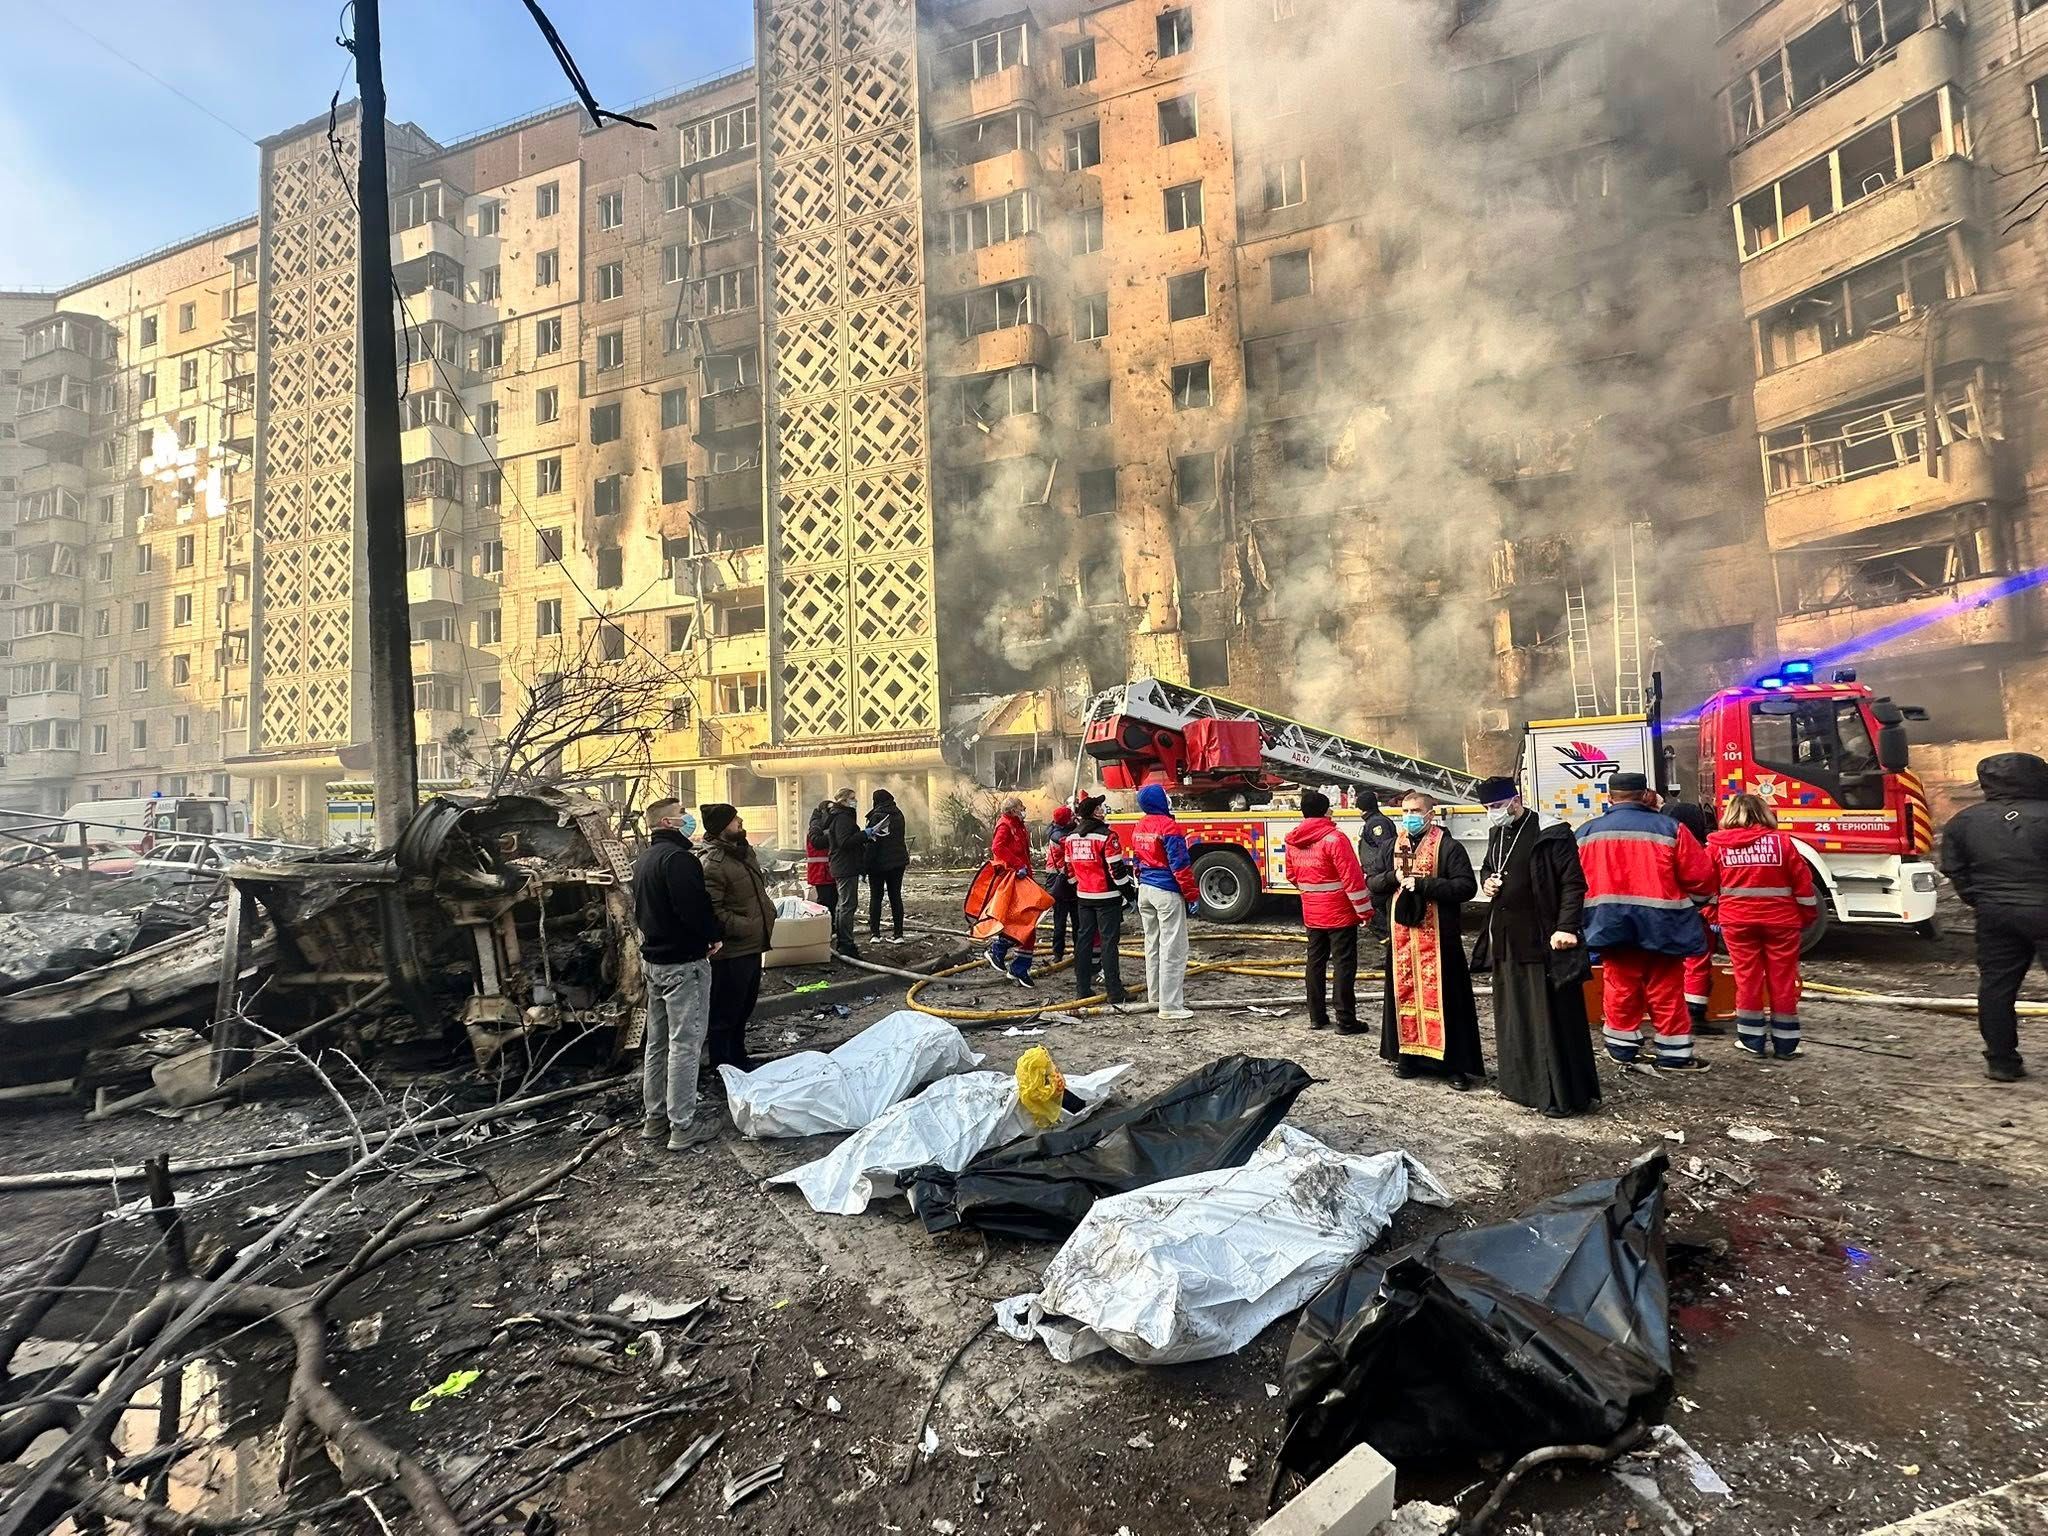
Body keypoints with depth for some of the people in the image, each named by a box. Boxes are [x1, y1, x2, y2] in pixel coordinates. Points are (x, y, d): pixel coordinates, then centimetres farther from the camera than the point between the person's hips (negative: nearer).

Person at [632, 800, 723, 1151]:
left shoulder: (644, 860, 12)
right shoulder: (678, 857, -20)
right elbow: (695, 908, -26)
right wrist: (715, 934, -10)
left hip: (653, 958, 10)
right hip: (683, 962, -10)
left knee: (657, 1041, 18)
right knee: (685, 1043, -2)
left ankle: (653, 1116, 28)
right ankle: (683, 1126, 4)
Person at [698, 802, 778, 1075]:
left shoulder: (745, 851, 9)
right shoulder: (712, 864, -21)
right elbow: (712, 911, -24)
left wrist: (768, 910, 11)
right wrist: (745, 927, -22)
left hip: (752, 945, 10)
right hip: (732, 950, -9)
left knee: (746, 1006, 22)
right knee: (726, 1012, 5)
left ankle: (738, 1057, 38)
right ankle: (723, 1067, 19)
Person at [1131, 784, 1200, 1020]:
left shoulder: (1138, 827, 9)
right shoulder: (1168, 826, -17)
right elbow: (1180, 865, -17)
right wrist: (1192, 895, -10)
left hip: (1145, 891, 9)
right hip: (1167, 893, -9)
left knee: (1152, 945, 16)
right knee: (1172, 949, -4)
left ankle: (1155, 996, 26)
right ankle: (1170, 1005, -3)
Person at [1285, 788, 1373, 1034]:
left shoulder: (1293, 842, 3)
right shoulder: (1334, 838, -18)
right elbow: (1352, 878, -18)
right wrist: (1365, 910, -10)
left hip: (1312, 914, 6)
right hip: (1340, 914, -6)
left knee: (1316, 962, 14)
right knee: (1344, 965, 1)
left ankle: (1317, 1017, 20)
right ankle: (1346, 1022, 5)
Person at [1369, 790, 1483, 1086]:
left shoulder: (1448, 847, -5)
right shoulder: (1393, 846, 12)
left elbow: (1467, 886, -13)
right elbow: (1371, 881, 13)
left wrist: (1422, 884, -19)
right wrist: (1393, 877, -7)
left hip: (1437, 935, -5)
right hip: (1401, 933, 5)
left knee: (1442, 995, -2)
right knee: (1405, 992, 9)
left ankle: (1455, 1062, 7)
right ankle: (1410, 1055, 20)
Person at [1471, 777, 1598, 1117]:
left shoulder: (1550, 833, -12)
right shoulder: (1497, 834, 11)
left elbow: (1573, 882, -14)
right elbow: (1487, 869, 26)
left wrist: (1566, 927, -21)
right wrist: (1486, 881, 3)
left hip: (1542, 941, -8)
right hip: (1505, 940, 8)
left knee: (1551, 1018, -1)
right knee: (1512, 1016, 14)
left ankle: (1561, 1094, 8)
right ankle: (1520, 1082, 27)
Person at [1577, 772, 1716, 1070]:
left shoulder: (1586, 833, 0)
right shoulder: (1669, 828, -5)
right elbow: (1701, 877, -4)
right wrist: (1677, 890, 17)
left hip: (1611, 924, 2)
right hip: (1661, 925, -1)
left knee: (1620, 987, 12)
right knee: (1666, 991, 10)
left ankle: (1622, 1050, 21)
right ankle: (1675, 1054, 19)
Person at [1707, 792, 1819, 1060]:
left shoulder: (1717, 844, 0)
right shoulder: (1780, 840, -2)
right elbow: (1803, 883, 0)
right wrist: (1807, 916, 11)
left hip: (1737, 921, 0)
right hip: (1780, 920, 0)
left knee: (1747, 978, 8)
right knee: (1782, 979, 8)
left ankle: (1753, 1039, 12)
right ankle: (1785, 1042, 13)